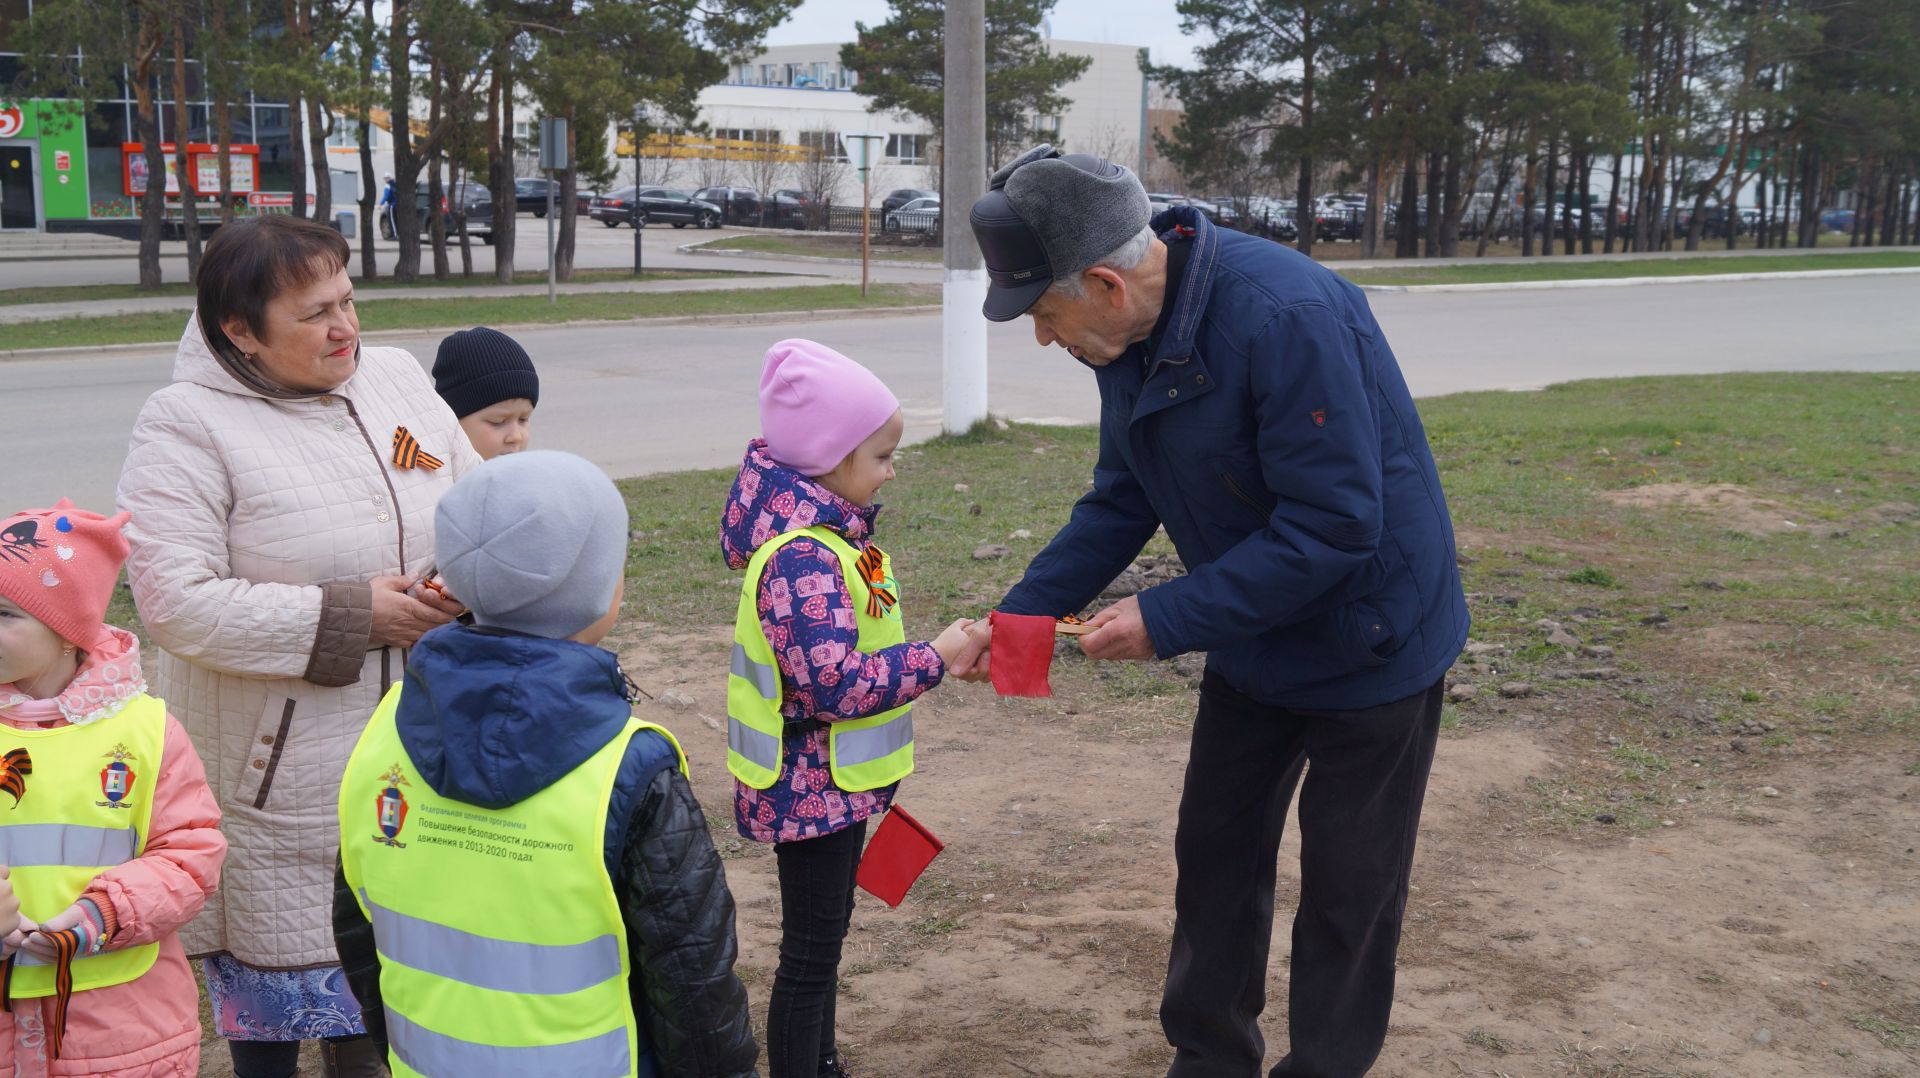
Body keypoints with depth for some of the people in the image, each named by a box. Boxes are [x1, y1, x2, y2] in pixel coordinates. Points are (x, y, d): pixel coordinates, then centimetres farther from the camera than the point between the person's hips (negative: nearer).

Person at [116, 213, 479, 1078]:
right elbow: (176, 601, -21)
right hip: (278, 771, -5)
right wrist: (346, 618, -21)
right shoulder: (187, 425, -13)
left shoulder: (397, 377, 4)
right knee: (278, 972, 11)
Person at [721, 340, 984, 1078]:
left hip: (837, 781, 10)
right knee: (809, 952, 1)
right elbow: (834, 684, -32)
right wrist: (936, 657, -25)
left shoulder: (830, 536, 6)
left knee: (826, 933, 23)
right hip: (812, 787, -10)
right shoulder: (802, 559, -26)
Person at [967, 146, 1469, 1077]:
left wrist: (1167, 620, -28)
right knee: (1216, 858, 16)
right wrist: (1022, 610, -7)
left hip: (1367, 644, -7)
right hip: (1251, 643, 8)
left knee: (1346, 894, 7)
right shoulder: (1128, 334, -7)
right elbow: (1122, 499, 3)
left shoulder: (1284, 315, -33)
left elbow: (1335, 527, -32)